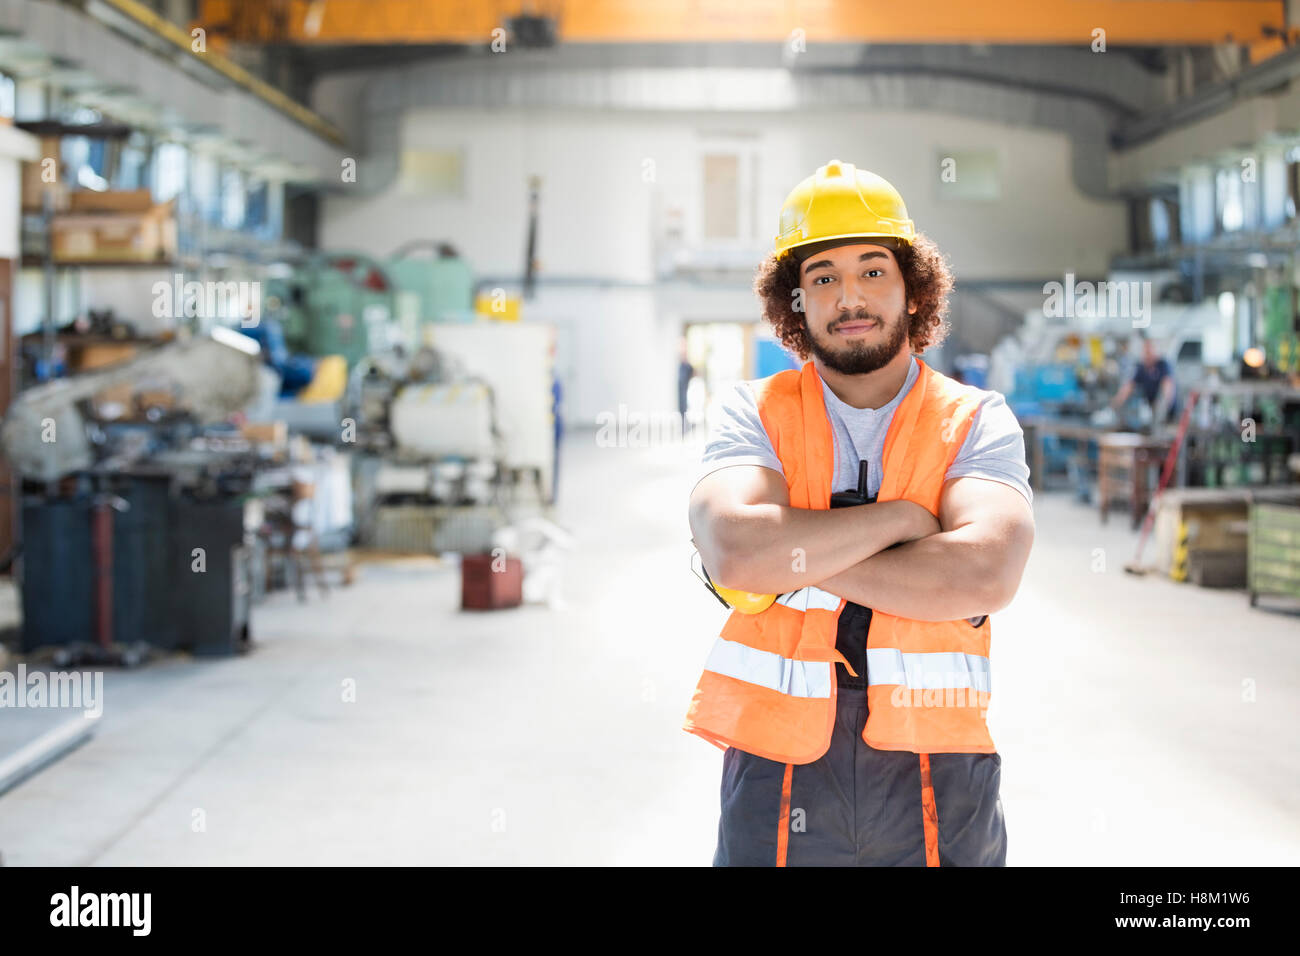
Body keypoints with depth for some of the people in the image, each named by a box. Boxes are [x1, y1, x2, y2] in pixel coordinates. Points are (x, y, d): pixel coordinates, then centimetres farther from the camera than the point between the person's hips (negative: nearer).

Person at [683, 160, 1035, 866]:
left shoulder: (974, 422, 2)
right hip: (777, 777, 0)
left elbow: (986, 575, -17)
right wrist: (898, 517, -12)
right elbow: (733, 551, -17)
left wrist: (795, 560, -15)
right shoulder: (754, 414, 3)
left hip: (935, 783, 0)